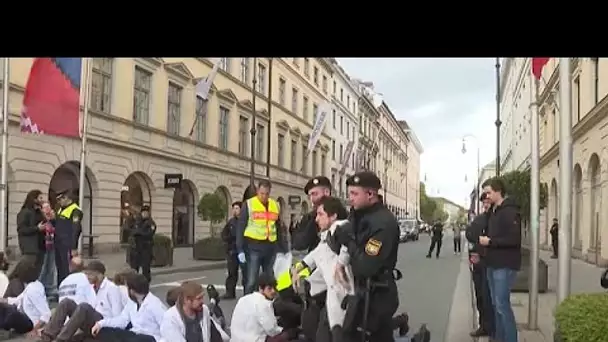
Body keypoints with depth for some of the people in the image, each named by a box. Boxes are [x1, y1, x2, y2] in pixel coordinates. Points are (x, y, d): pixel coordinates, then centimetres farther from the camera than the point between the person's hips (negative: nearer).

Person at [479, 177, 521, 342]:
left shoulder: (509, 211, -14)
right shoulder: (494, 211, 15)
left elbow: (514, 239, -22)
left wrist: (490, 241, -18)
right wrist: (484, 240, 6)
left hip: (505, 265, -9)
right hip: (493, 264, 9)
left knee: (502, 305, -8)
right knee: (496, 304, 14)